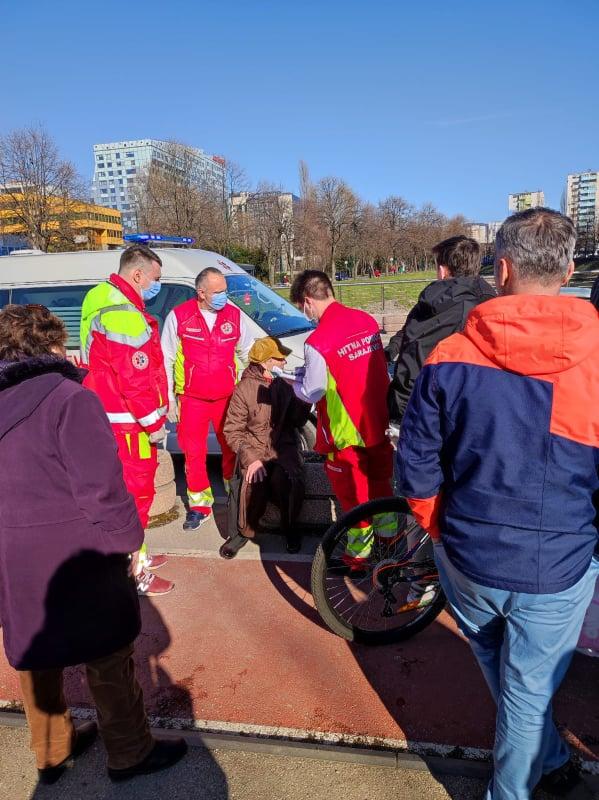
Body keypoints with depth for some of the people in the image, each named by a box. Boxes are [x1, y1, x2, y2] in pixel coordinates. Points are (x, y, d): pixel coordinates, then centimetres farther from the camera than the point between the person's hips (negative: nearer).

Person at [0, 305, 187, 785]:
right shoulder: (68, 398, -19)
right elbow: (100, 485, -21)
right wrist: (125, 537, -8)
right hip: (75, 556, -7)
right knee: (108, 657, 11)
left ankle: (52, 752, 42)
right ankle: (130, 754, 29)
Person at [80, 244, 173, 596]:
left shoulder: (107, 300, 13)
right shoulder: (124, 315, -22)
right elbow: (134, 380, -25)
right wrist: (154, 423, -16)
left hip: (116, 418, 11)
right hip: (128, 424, -11)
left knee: (130, 490, 22)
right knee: (135, 494, 1)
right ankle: (136, 574, 14)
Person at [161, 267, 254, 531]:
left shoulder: (234, 315, 1)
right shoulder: (178, 317, -5)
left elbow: (247, 353, 15)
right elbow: (166, 360, 0)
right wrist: (169, 398, 0)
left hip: (228, 397, 2)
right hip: (191, 400, -1)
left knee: (233, 449, 9)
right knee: (194, 453, 7)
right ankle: (200, 506, 23)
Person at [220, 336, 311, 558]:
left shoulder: (285, 385, 10)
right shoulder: (244, 389, -3)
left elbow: (298, 420, 7)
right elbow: (232, 430, -6)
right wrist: (250, 459, -19)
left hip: (283, 448, 3)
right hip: (255, 448, -2)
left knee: (289, 479, -30)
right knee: (256, 480, -34)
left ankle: (289, 529, -3)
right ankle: (244, 531, -8)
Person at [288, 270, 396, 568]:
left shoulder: (317, 342, -23)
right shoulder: (366, 320, -2)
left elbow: (312, 393, -16)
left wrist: (293, 379, 6)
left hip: (346, 430, -6)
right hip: (378, 419, 6)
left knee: (352, 489, 11)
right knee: (378, 475, 26)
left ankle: (358, 554, 27)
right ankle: (388, 529, 44)